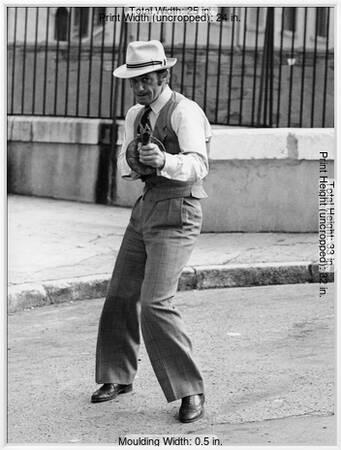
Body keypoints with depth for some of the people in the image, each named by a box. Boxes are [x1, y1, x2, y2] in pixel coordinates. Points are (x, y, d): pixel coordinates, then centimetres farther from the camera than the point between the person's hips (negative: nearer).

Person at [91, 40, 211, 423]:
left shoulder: (184, 112, -15)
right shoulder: (135, 115, 11)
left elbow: (197, 166, -28)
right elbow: (124, 166, 19)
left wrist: (163, 161, -48)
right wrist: (133, 160, -5)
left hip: (178, 212, -8)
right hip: (146, 208, 8)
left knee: (156, 303, -17)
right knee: (121, 294, 11)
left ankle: (190, 392, -7)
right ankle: (118, 377, 28)